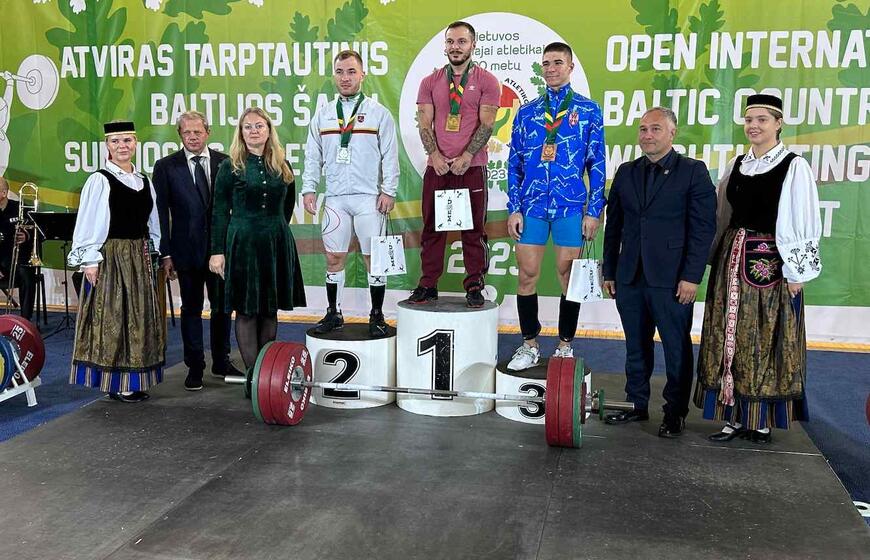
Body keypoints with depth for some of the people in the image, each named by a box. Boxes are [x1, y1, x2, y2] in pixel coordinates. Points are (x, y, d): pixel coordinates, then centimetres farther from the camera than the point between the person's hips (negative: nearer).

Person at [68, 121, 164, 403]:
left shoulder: (144, 181, 11)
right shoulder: (99, 180, -7)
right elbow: (87, 223, -9)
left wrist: (155, 255, 11)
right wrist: (90, 260, -14)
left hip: (140, 257, 6)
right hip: (110, 256, -6)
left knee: (140, 318, 9)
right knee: (112, 317, -2)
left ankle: (134, 379, 19)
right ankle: (115, 382, 6)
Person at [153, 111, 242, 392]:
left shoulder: (225, 163, 1)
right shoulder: (165, 166, -2)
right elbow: (161, 213, -3)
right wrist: (165, 253, -7)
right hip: (187, 249, -2)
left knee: (222, 306, 12)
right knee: (191, 309, 8)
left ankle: (221, 361, 27)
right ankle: (194, 367, 19)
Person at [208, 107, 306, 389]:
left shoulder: (282, 167, 9)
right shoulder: (230, 166, -1)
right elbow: (220, 212, -2)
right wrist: (217, 251, -7)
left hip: (277, 244, 4)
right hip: (242, 243, -3)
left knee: (271, 309, 9)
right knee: (246, 311, 0)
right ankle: (252, 374, 6)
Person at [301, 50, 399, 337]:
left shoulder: (378, 113, 3)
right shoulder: (323, 114, 12)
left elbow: (390, 155, 0)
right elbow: (313, 156, 14)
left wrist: (389, 191, -7)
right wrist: (308, 188, 5)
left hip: (369, 198, -3)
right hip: (335, 198, 3)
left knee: (374, 257, 1)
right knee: (334, 258, 6)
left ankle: (377, 316, 11)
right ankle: (333, 313, 18)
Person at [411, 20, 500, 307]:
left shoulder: (486, 81, 2)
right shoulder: (430, 82, 10)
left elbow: (486, 125, -5)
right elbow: (424, 124, 5)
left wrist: (465, 158, -14)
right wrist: (435, 156, -10)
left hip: (471, 166, -2)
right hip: (437, 165, 3)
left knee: (473, 229, 1)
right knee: (432, 227, 5)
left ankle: (474, 287, 9)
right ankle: (427, 286, 13)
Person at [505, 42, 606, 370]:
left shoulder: (588, 110, 4)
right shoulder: (526, 112, 10)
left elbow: (597, 164, 2)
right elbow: (514, 164, 9)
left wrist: (594, 211, -4)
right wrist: (514, 208, 1)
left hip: (571, 207, -2)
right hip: (532, 206, 2)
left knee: (569, 276, 5)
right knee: (527, 275, 2)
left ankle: (565, 346, 18)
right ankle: (529, 346, 15)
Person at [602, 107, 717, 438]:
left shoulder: (693, 172, -2)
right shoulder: (626, 172, 12)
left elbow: (703, 228, -6)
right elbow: (614, 225, 14)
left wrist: (692, 276, -12)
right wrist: (609, 271, 11)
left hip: (671, 279, -4)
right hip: (630, 277, 5)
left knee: (676, 348, 5)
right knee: (636, 346, 14)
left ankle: (675, 412, 17)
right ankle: (636, 404, 26)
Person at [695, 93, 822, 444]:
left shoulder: (794, 167, -7)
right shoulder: (737, 165, 9)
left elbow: (804, 224, -9)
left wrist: (796, 271, -10)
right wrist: (719, 257, 9)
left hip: (771, 263, -5)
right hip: (733, 260, 5)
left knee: (765, 340, 3)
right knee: (731, 339, 6)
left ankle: (763, 419, 16)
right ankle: (735, 416, 16)